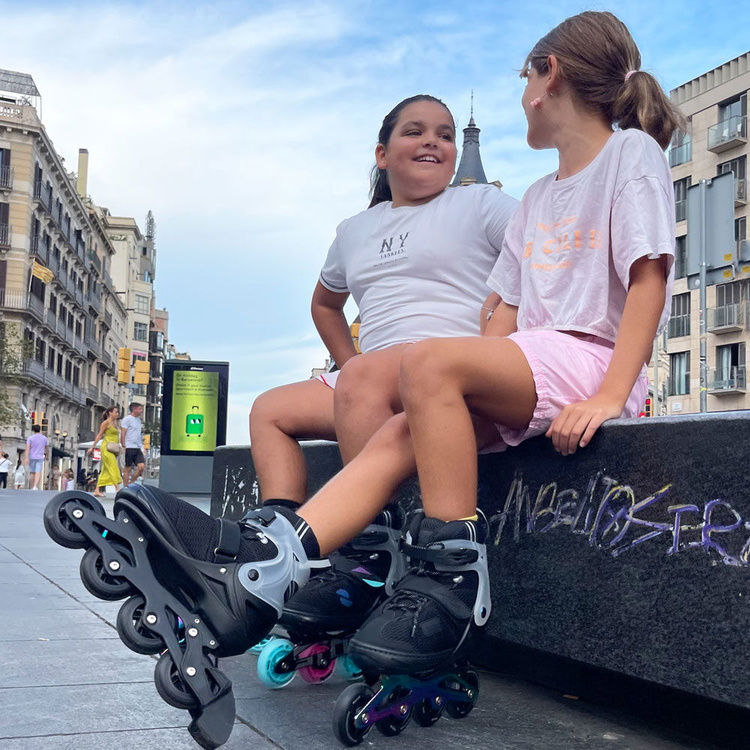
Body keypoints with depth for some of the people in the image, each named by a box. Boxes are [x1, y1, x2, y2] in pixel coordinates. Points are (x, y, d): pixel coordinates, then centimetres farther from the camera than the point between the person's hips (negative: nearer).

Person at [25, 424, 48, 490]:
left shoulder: (30, 438, 0)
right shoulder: (44, 438, 6)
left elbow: (27, 448, -10)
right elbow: (47, 447, 19)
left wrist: (26, 458, -15)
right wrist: (45, 454, 37)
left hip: (32, 457, 1)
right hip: (40, 457, 0)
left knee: (32, 473, 10)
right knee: (38, 473, -9)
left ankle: (31, 488, 14)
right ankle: (35, 486, -27)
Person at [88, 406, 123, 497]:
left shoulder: (115, 423, 18)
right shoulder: (106, 423, -4)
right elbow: (99, 435, -4)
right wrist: (92, 447, -5)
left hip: (112, 449, 8)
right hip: (107, 448, -8)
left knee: (105, 471, 7)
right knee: (113, 468, -13)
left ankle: (97, 490, 9)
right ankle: (118, 490, -18)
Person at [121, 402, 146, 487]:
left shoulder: (138, 420, 19)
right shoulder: (127, 419, -5)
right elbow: (122, 434, -9)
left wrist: (142, 447, 20)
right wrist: (123, 446, -16)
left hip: (138, 448, 7)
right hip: (129, 447, -7)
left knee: (141, 466, -6)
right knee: (128, 468, -1)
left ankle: (131, 483, 8)